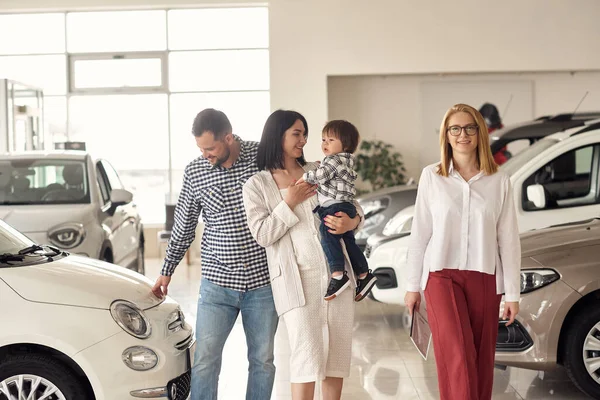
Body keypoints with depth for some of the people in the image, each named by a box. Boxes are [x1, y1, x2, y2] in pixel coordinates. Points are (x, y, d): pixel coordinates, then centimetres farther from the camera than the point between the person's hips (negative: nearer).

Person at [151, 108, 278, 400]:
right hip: (217, 282, 1)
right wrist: (167, 270, 17)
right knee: (205, 359, -2)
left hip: (262, 281, -1)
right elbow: (183, 226, 11)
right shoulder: (194, 172, 0)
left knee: (262, 360, 8)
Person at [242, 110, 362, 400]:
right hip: (297, 278, -4)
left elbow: (353, 205, 14)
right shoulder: (256, 185, 2)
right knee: (307, 353, -11)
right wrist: (289, 204, -10)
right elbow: (263, 235, -5)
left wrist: (351, 222, -8)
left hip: (336, 271, 4)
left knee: (338, 350, 7)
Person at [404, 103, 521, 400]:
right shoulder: (431, 177, 2)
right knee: (458, 359, -14)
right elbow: (419, 234, 5)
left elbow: (508, 239, 4)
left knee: (482, 360, 7)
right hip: (443, 277, -2)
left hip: (484, 279, 2)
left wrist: (512, 293, 3)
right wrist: (413, 285, 6)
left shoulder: (499, 181, 3)